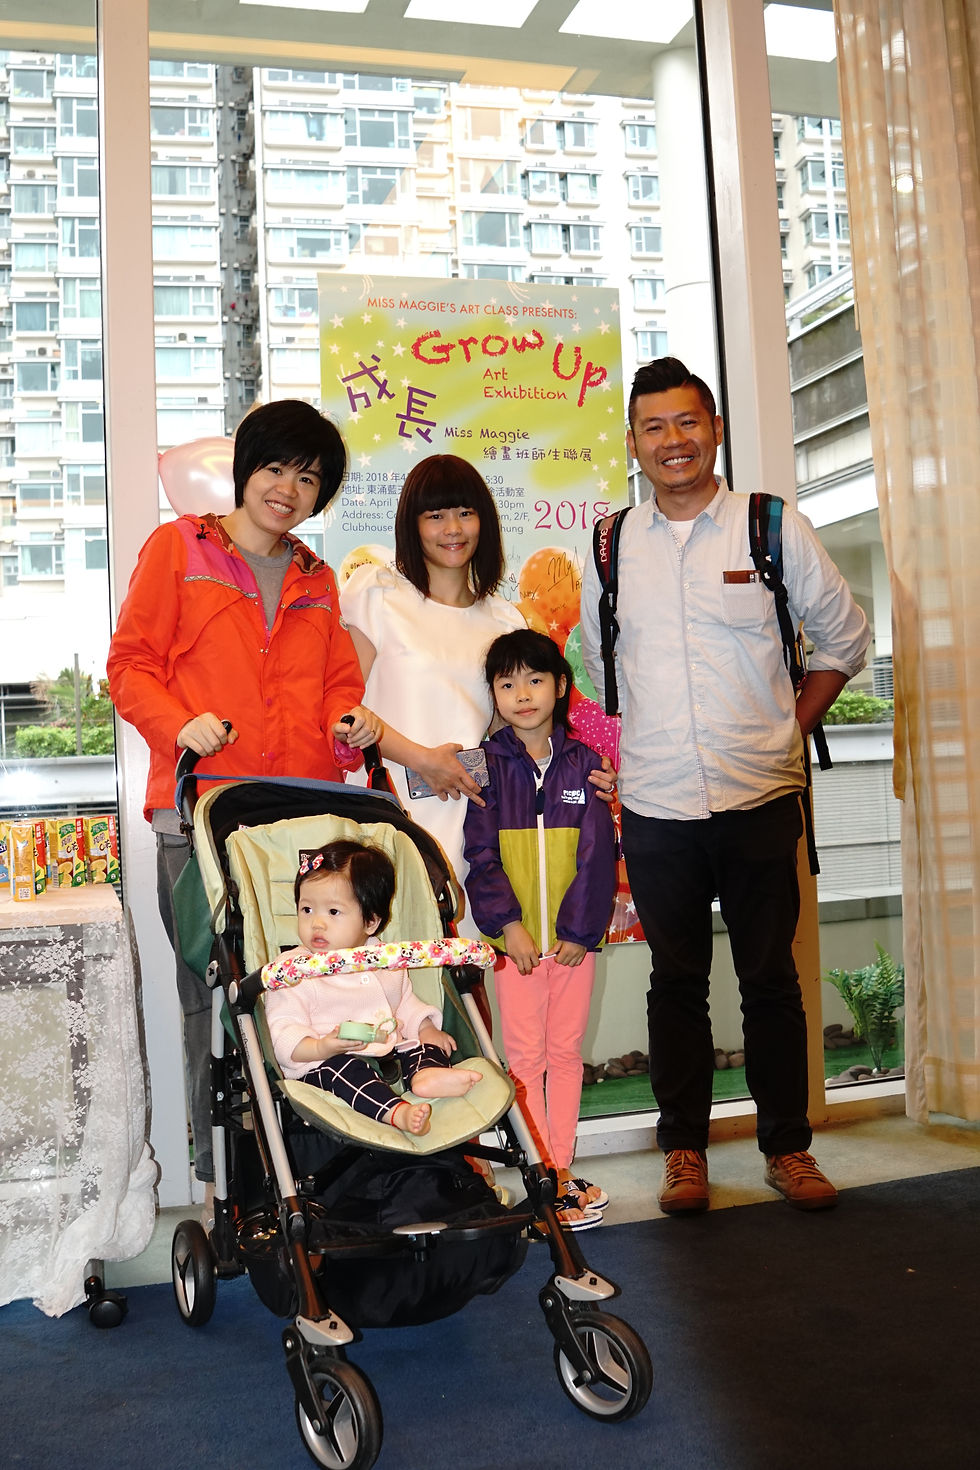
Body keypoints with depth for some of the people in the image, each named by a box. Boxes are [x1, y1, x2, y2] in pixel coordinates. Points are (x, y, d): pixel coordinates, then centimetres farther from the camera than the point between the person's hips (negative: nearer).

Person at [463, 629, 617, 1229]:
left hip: (575, 934, 1)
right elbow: (481, 854, -3)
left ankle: (562, 1166, 20)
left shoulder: (583, 763, 2)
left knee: (566, 1051, 9)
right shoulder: (488, 764, 1)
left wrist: (578, 928, -8)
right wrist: (507, 922, -12)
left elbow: (598, 853, -1)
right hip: (514, 934, -1)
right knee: (526, 1055, 2)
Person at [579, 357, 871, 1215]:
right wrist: (650, 739, 11)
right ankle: (685, 1149, 23)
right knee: (676, 981, 9)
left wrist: (788, 727, 4)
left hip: (759, 798, -1)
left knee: (771, 978, 7)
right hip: (656, 806, 2)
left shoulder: (775, 527, 0)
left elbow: (845, 638, 10)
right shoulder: (611, 547, 6)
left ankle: (788, 1146, 23)